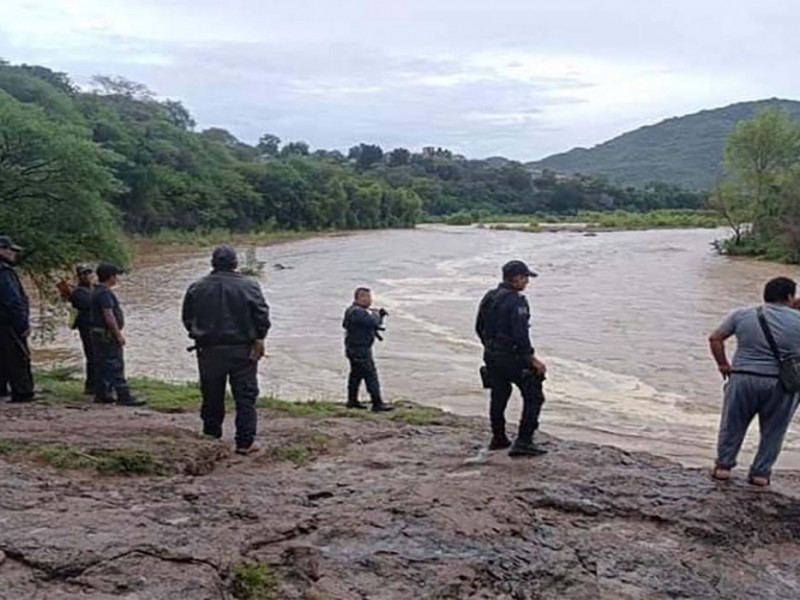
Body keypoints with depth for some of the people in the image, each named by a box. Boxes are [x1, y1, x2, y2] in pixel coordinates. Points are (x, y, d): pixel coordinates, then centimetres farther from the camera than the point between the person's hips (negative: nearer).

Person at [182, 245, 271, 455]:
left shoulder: (196, 288, 3)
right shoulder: (249, 286, -6)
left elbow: (187, 319, 9)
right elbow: (262, 315, -9)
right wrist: (259, 339, 0)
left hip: (209, 350, 3)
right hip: (242, 350, -2)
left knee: (212, 395, 14)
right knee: (245, 397, 3)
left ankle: (211, 435, 20)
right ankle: (245, 442, 2)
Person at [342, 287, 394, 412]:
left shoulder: (358, 311, 13)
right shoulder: (356, 312, -22)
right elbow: (374, 322, -27)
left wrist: (379, 315, 2)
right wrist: (377, 314, -6)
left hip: (355, 349, 11)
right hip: (360, 349, -11)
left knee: (356, 374, 19)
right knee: (370, 375, -8)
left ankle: (352, 401, 28)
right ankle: (377, 403, -6)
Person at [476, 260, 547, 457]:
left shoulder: (489, 297, 8)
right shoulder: (516, 302, -18)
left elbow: (479, 328, 16)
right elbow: (520, 335, -24)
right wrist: (532, 359, -16)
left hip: (491, 357, 9)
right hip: (511, 357, -8)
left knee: (499, 395, 21)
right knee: (534, 396, 1)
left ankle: (498, 438, 32)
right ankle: (523, 442, -3)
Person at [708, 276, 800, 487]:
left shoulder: (742, 315, -1)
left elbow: (715, 338, -2)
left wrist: (723, 364, 7)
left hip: (744, 379, 1)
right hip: (782, 384, -1)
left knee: (733, 424, 15)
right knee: (773, 430, 14)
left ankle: (723, 465, 19)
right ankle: (760, 473, 18)